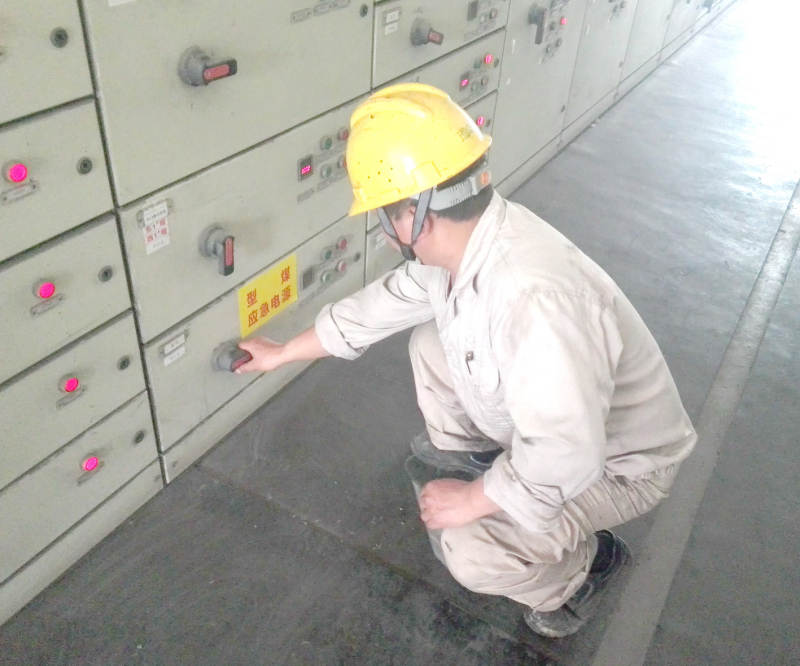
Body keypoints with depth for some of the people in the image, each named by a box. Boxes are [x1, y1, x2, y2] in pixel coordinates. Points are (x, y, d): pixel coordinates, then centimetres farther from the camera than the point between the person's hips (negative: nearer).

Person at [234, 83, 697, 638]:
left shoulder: (535, 298, -42)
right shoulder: (463, 240, -13)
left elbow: (564, 459, -39)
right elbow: (379, 306, 2)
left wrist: (470, 500, -22)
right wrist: (282, 353, 14)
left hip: (620, 457, -7)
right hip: (554, 421, 7)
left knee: (470, 548, -23)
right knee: (430, 343, 5)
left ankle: (583, 569, 8)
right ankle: (467, 447, 27)